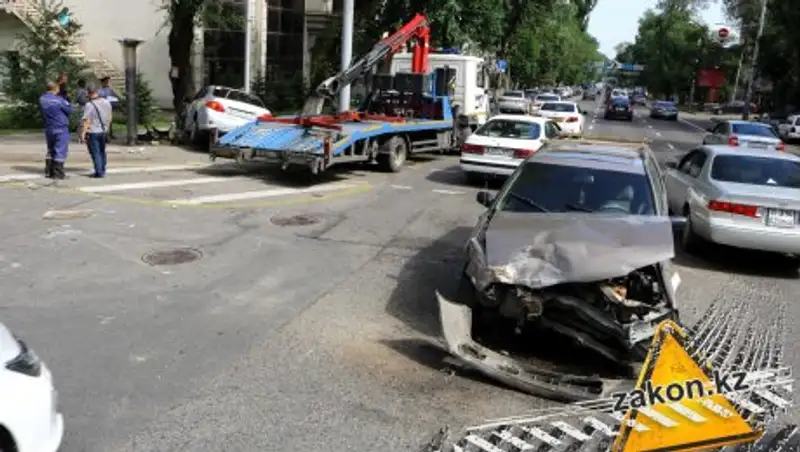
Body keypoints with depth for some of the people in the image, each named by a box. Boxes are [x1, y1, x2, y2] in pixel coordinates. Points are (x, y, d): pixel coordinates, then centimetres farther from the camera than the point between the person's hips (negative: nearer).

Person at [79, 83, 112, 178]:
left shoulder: (89, 105, -17)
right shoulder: (106, 102, 2)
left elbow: (86, 121, -18)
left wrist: (82, 134, -15)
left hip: (93, 132, -6)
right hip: (104, 131, 6)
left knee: (95, 153, 0)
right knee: (102, 152, 16)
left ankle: (99, 172, -2)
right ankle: (102, 171, 22)